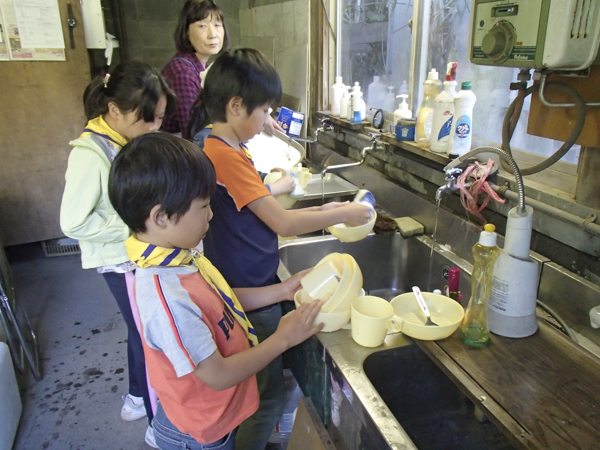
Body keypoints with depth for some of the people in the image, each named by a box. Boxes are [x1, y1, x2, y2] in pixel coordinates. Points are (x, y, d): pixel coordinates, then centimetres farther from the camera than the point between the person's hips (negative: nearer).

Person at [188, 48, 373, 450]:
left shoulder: (226, 151, 8)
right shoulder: (225, 156, -24)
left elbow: (264, 218, 10)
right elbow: (283, 224, -24)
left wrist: (323, 211, 6)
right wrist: (343, 215, -11)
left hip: (249, 289, 10)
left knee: (265, 389, 25)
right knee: (268, 395, 9)